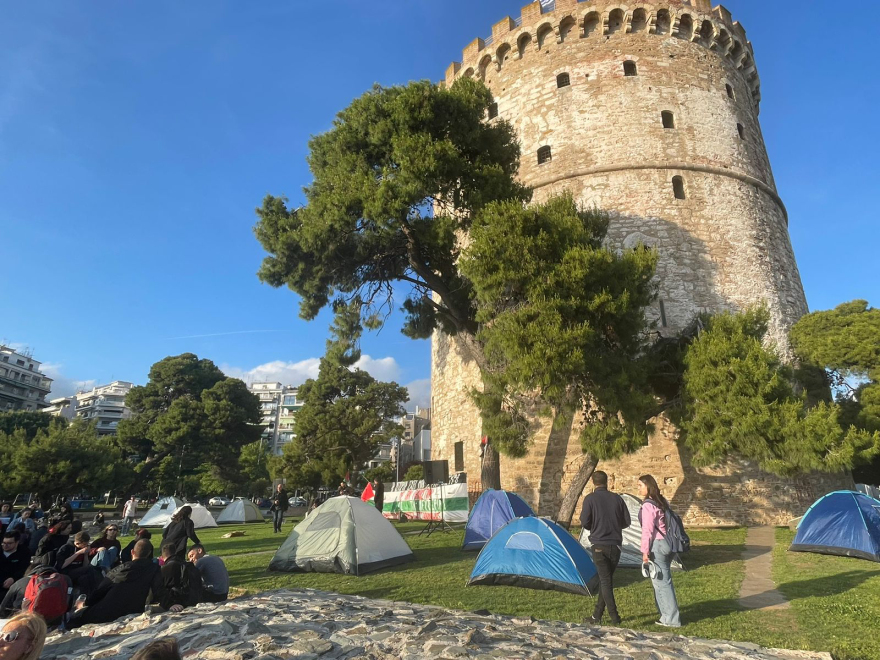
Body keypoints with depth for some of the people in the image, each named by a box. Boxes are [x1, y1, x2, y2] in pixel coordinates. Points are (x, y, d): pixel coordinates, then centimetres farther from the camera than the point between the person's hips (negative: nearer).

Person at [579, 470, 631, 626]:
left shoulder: (590, 499, -8)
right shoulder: (617, 498, 3)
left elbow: (584, 522, -10)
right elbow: (627, 521, 6)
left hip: (599, 545, -4)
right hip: (616, 545, 4)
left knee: (605, 580, 2)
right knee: (607, 579, 14)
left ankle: (614, 617, 0)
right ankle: (597, 615, 22)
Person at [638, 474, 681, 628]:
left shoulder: (648, 506, -15)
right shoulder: (662, 502, 12)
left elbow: (647, 530, -17)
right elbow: (668, 524, 17)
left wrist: (645, 551, -13)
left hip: (657, 546, -9)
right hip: (667, 544, 9)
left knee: (661, 582, 1)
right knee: (664, 581, 16)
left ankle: (671, 619, 8)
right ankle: (668, 616, 24)